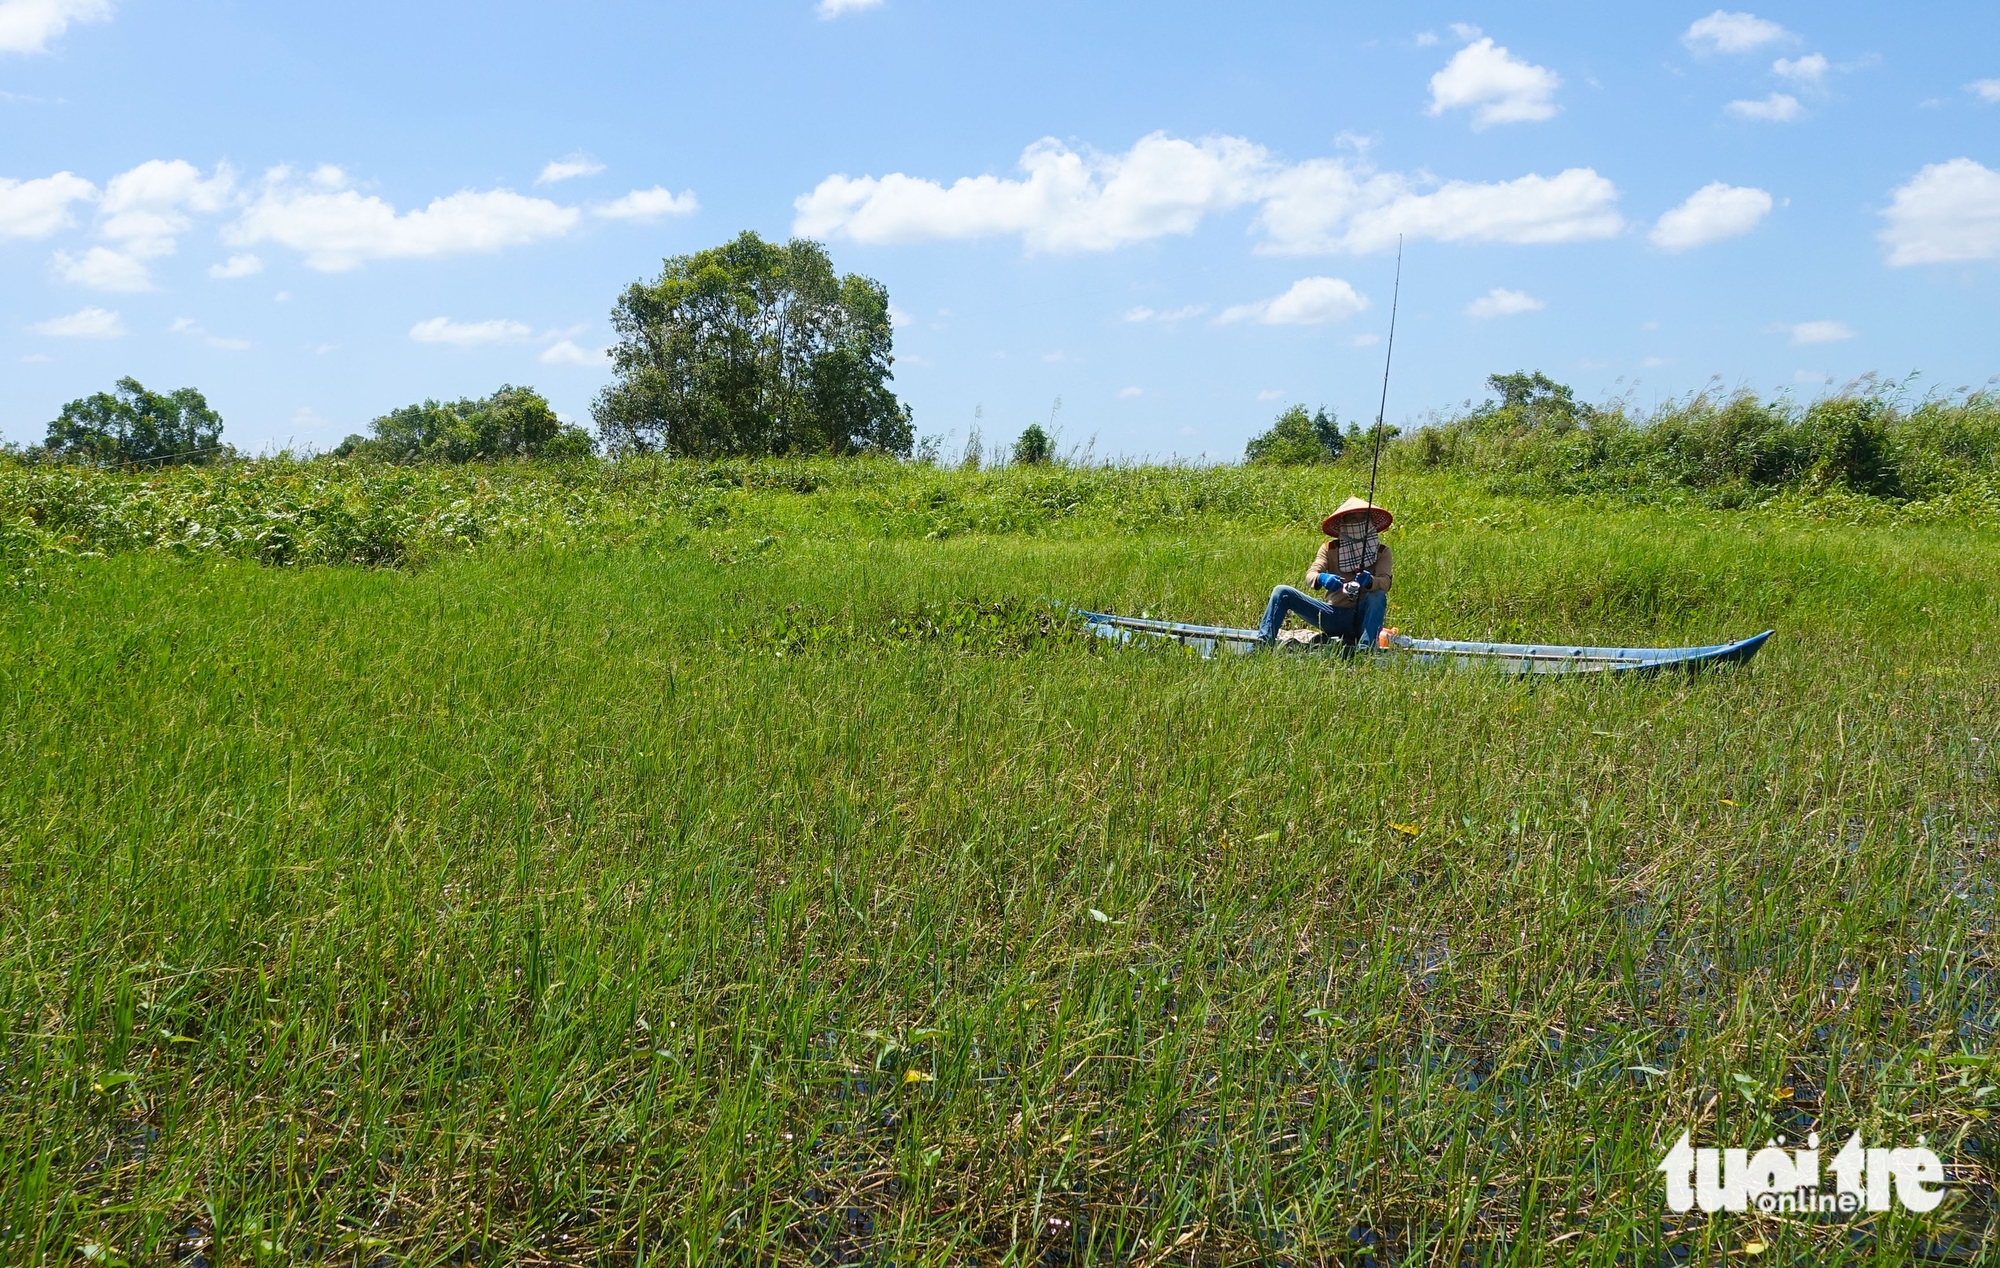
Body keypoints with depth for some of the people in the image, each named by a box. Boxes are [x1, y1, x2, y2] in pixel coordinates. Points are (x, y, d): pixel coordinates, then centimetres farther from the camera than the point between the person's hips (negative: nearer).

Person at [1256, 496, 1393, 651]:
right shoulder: (1330, 549, 6)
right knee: (1283, 592, -10)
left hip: (1362, 617, -2)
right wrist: (1321, 579, -36)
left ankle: (1365, 649, -44)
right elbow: (1310, 576, -10)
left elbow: (1385, 582, -16)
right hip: (1333, 615, 2)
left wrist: (1369, 581, -41)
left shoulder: (1382, 551, 3)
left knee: (1378, 596, -33)